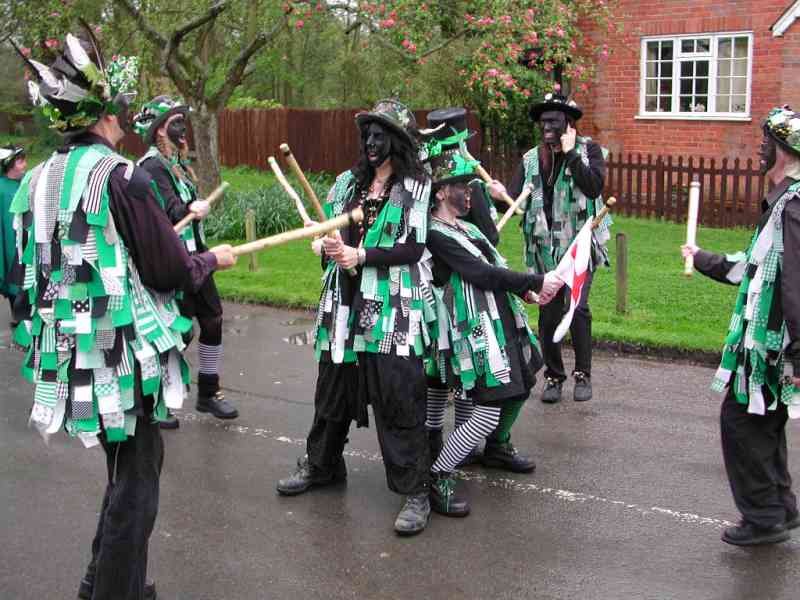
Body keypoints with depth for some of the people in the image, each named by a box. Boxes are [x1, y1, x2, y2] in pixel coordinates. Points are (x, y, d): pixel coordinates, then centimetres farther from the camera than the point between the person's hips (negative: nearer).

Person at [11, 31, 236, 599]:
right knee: (135, 480, 5)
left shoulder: (36, 181, 5)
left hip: (71, 353, 8)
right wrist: (211, 259, 5)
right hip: (123, 353, -8)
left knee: (129, 465, 22)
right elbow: (169, 270, -15)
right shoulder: (120, 175, -17)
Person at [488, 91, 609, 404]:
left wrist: (571, 153, -16)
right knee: (548, 314, 6)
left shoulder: (589, 150, 1)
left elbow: (594, 187, -16)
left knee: (577, 307, -14)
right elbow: (516, 197, -2)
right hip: (545, 248, 3)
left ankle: (583, 374, 4)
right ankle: (553, 375, 22)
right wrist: (501, 193, -25)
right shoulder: (531, 160, 8)